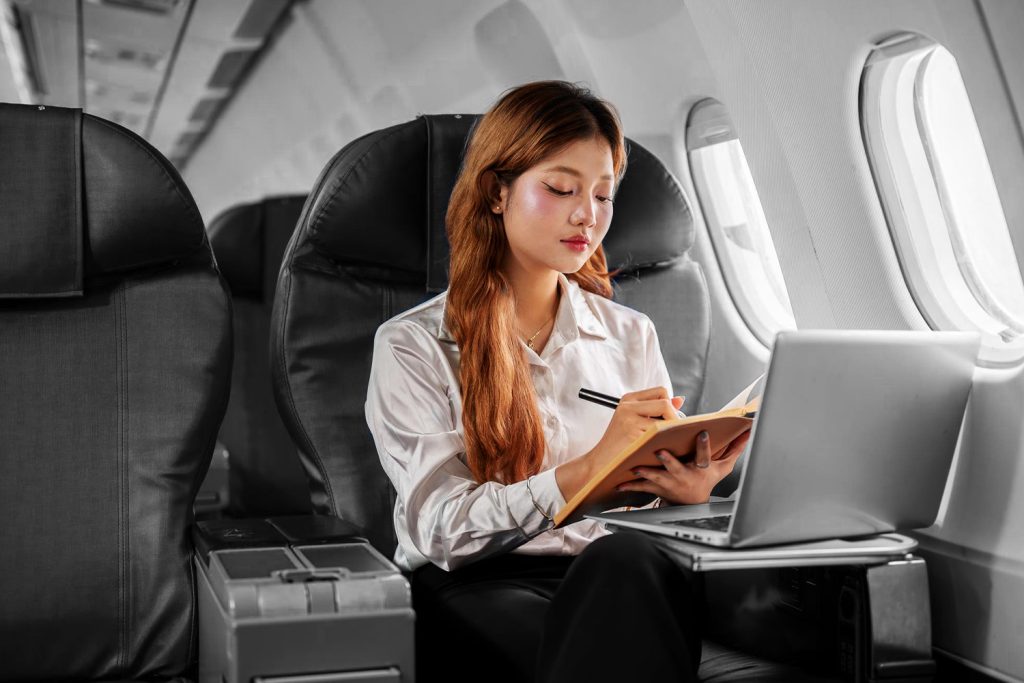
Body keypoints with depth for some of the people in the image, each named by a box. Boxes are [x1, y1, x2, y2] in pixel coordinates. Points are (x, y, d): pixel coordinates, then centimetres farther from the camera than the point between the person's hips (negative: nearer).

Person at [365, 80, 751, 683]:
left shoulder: (631, 335, 18)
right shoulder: (412, 347, 4)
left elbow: (664, 468, 18)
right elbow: (443, 527, -7)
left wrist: (685, 491, -8)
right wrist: (590, 469, -20)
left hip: (619, 582, 4)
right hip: (476, 588, -4)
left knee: (627, 560, -34)